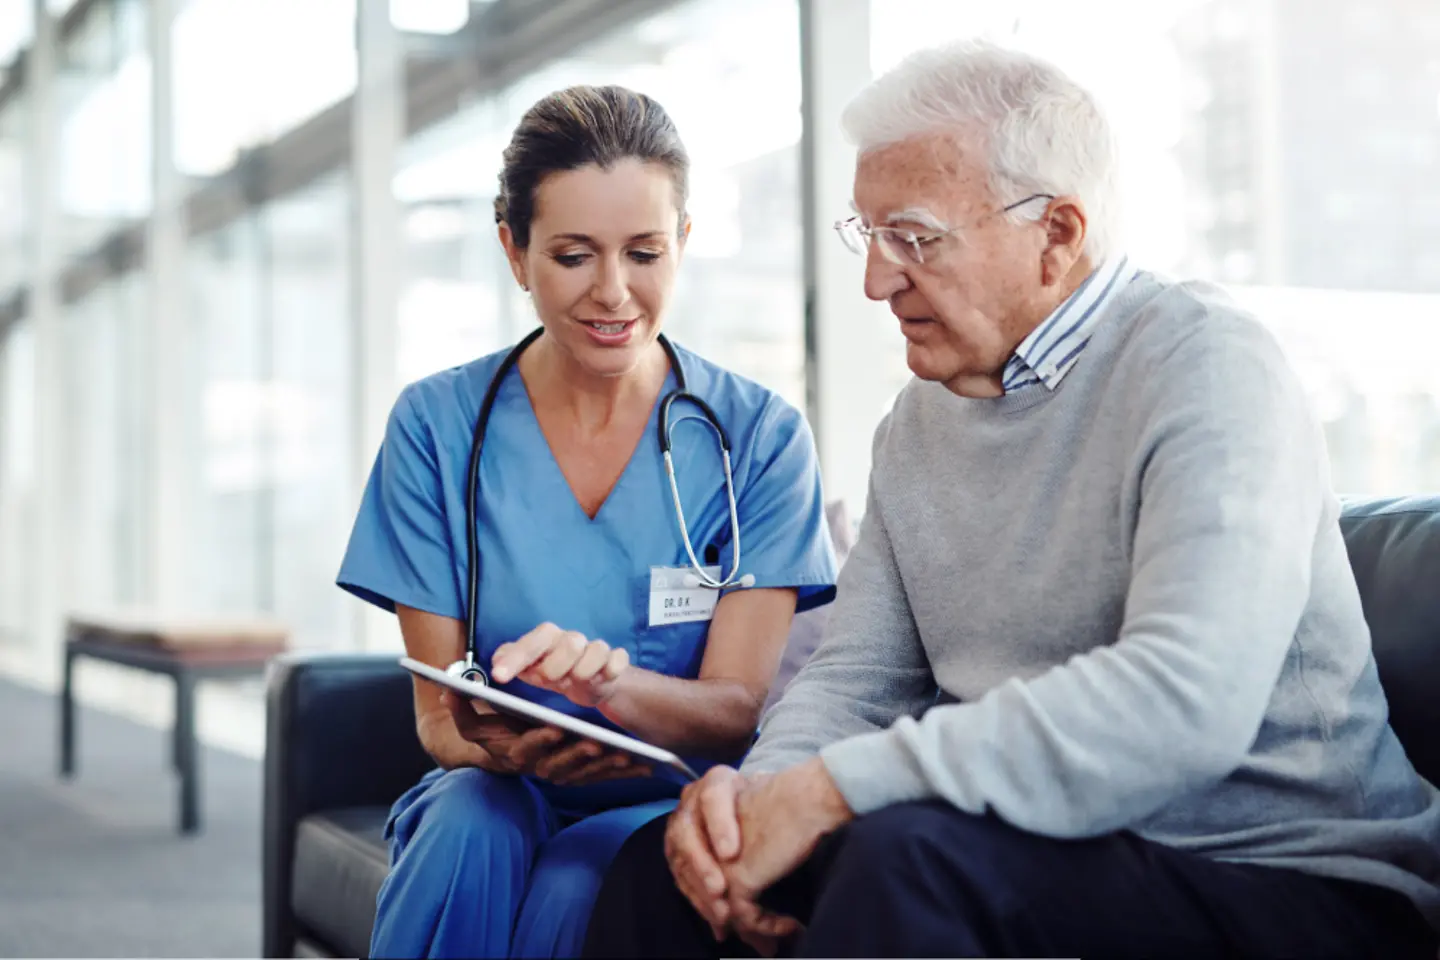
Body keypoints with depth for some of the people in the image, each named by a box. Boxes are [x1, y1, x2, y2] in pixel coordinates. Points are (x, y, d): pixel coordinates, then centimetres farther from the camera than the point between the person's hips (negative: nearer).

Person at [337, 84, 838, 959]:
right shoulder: (437, 426, -1)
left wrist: (606, 680, -32)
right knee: (469, 834, -33)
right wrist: (495, 745, -27)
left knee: (580, 886, -32)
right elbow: (436, 713, -2)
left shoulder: (760, 436, -3)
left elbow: (734, 712, -9)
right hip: (498, 792, 1)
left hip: (670, 802, 0)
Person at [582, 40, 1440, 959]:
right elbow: (857, 676, 11)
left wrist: (832, 786, -27)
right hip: (1049, 851, 7)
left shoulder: (1205, 362, -14)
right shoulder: (922, 417, 11)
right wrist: (761, 788, -14)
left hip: (1291, 886, -6)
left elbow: (1185, 703, -29)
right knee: (668, 862, -8)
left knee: (910, 853, -32)